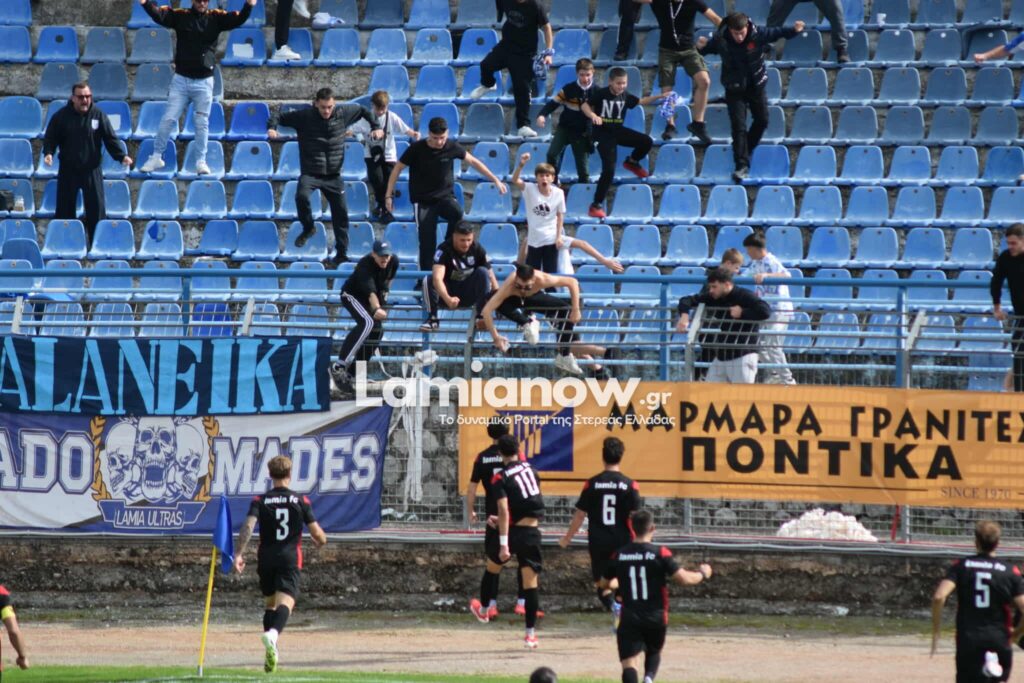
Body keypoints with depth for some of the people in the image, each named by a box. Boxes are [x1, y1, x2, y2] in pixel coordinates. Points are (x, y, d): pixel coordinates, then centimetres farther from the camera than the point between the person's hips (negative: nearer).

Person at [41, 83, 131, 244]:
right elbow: (50, 138, 3)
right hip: (68, 171, 0)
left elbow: (111, 138, -1)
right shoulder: (61, 116, -1)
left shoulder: (98, 115, -1)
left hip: (92, 170, 0)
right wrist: (48, 153, -17)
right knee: (65, 209, 5)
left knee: (97, 208, -2)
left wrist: (122, 155, -15)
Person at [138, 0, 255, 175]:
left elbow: (238, 19, -11)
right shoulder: (181, 16, 0)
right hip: (181, 80, 0)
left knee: (202, 123, 4)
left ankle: (201, 161, 13)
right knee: (168, 119, 2)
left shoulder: (216, 18, 1)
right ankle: (156, 157, 12)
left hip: (204, 82, 0)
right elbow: (159, 15, -11)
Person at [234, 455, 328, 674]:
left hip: (266, 559, 2)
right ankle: (273, 634, -49)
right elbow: (319, 536, 4)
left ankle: (271, 655, 15)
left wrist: (239, 553, -18)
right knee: (285, 603, -17)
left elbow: (248, 526, -13)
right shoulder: (301, 501, 4)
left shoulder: (260, 501, 4)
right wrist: (321, 541, 27)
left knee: (270, 603, 20)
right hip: (290, 559, -2)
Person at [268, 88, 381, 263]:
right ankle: (308, 228, -3)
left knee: (341, 214, 2)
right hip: (310, 173, -3)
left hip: (334, 175, 3)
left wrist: (376, 127, 6)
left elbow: (364, 110, 16)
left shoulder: (343, 113, -1)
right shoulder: (304, 116, -9)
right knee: (302, 196, -31)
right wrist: (272, 127, -23)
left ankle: (341, 253, 14)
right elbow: (279, 116, -3)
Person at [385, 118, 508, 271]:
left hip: (445, 197, 1)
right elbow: (397, 169, -2)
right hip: (423, 201, -1)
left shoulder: (452, 147, -6)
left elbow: (473, 162, 8)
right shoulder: (417, 149, -11)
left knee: (457, 213, -31)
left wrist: (495, 180, 10)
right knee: (427, 242, -7)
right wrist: (389, 195, -5)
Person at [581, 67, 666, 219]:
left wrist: (659, 97, 3)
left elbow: (641, 101, 13)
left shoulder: (625, 96, 1)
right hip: (603, 133, -5)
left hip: (618, 130, 5)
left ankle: (632, 162, 25)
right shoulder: (601, 94, -13)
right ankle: (596, 205, -8)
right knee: (609, 169, -17)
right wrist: (592, 115, -30)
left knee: (646, 141, -8)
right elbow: (585, 105, -9)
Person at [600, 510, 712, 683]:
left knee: (629, 664, -6)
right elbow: (684, 579, -12)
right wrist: (703, 574, 8)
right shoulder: (660, 553, -9)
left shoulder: (619, 555, 1)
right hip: (656, 618, 0)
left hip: (629, 619, 0)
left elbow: (605, 583, 16)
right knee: (653, 652, 25)